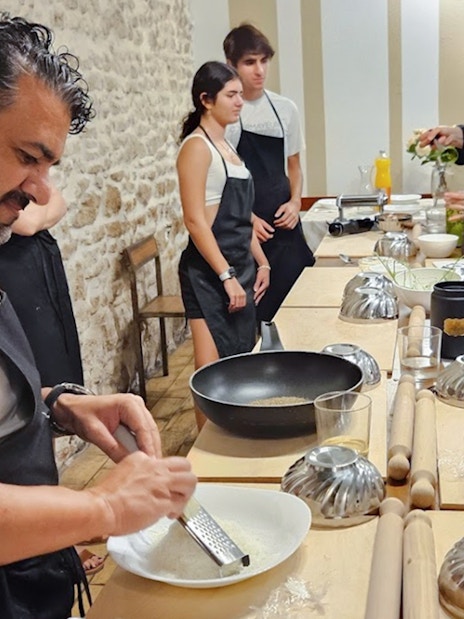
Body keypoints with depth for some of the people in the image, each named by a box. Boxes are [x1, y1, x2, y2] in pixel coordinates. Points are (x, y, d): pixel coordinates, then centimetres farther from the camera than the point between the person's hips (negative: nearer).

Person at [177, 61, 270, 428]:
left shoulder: (226, 146, 15)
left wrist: (260, 262, 16)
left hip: (240, 265, 9)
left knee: (241, 360, 14)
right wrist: (227, 276, -21)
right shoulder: (197, 146, -11)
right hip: (210, 272, -9)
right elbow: (195, 220, -18)